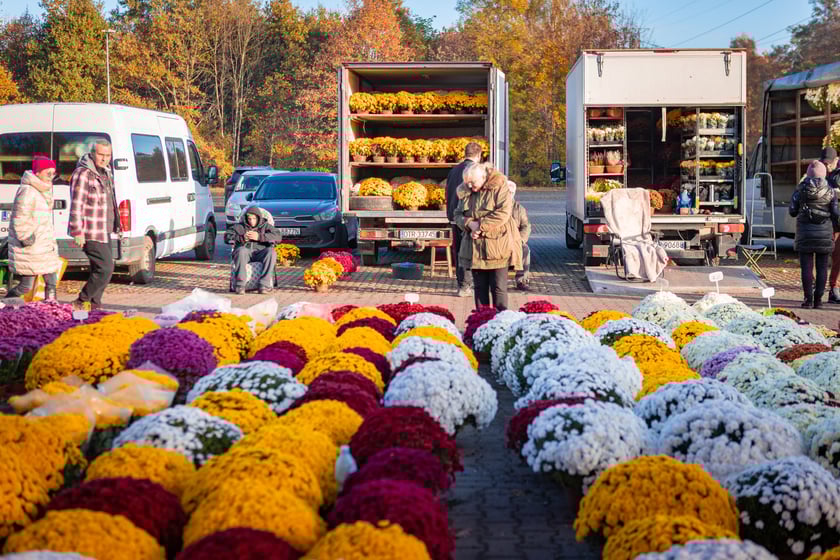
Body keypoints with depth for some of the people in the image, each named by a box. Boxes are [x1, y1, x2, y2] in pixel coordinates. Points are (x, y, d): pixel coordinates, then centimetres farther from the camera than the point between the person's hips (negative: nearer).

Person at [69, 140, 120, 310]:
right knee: (105, 268, -13)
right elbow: (76, 206, -20)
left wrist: (116, 225, 28)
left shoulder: (105, 172, 14)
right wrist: (78, 232, -23)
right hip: (92, 233, -10)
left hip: (104, 231, 10)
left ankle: (94, 304, 23)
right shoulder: (82, 174, -16)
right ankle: (81, 303, -4)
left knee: (100, 269, 14)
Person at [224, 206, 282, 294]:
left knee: (271, 252, -33)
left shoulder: (265, 226, 17)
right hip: (246, 252, 0)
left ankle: (265, 284, -36)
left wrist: (259, 237, -11)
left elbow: (278, 237, 0)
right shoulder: (240, 226, 19)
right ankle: (239, 285, -36)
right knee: (241, 251, -36)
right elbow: (227, 236, 6)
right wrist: (242, 238, -11)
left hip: (260, 252, 0)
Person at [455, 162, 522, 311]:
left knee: (499, 288, -4)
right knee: (480, 287, 10)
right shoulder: (465, 192, 10)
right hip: (474, 247, 5)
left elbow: (503, 213, -17)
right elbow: (458, 214, 10)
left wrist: (481, 227, -17)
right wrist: (470, 223, -12)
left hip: (497, 245, -5)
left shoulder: (499, 187, -8)